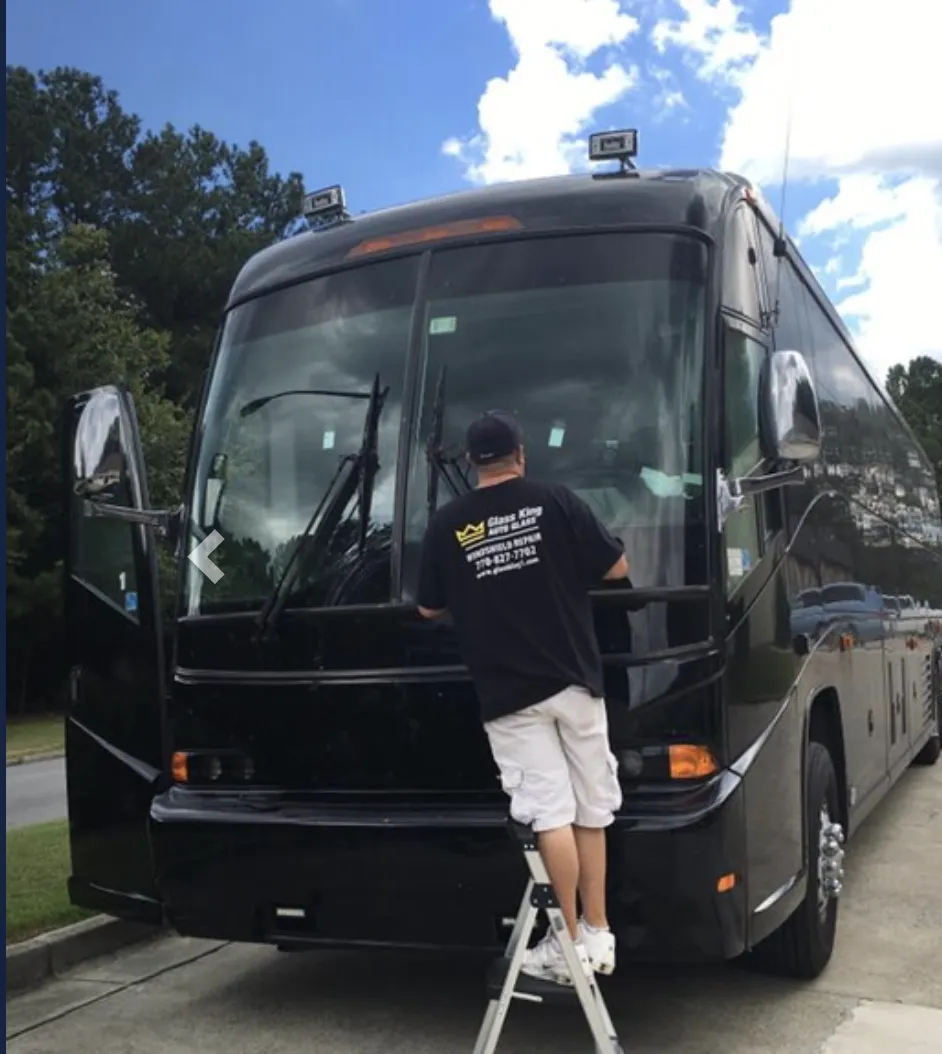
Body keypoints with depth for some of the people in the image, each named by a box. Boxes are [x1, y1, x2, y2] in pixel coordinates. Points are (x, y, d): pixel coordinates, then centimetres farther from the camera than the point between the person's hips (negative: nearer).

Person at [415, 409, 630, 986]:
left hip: (508, 695, -1)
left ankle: (570, 942, 2)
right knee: (591, 811, 11)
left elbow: (429, 609, 10)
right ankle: (598, 935, 17)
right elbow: (618, 568, 4)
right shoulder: (556, 501, -1)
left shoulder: (446, 524, 0)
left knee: (551, 814, 0)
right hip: (574, 682, 1)